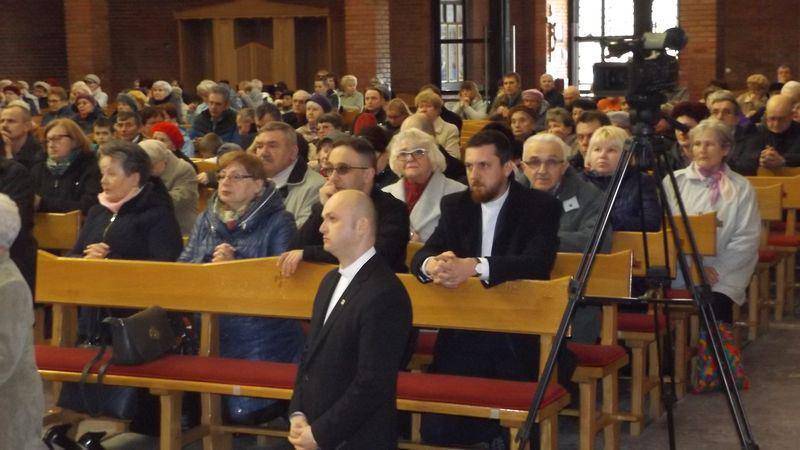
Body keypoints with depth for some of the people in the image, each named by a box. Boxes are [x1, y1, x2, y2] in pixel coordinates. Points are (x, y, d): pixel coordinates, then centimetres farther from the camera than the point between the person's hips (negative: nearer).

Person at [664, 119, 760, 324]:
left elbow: (747, 238, 0)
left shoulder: (741, 188, 6)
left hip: (724, 274, 0)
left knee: (717, 304, -27)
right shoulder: (673, 182, 8)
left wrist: (717, 269, -11)